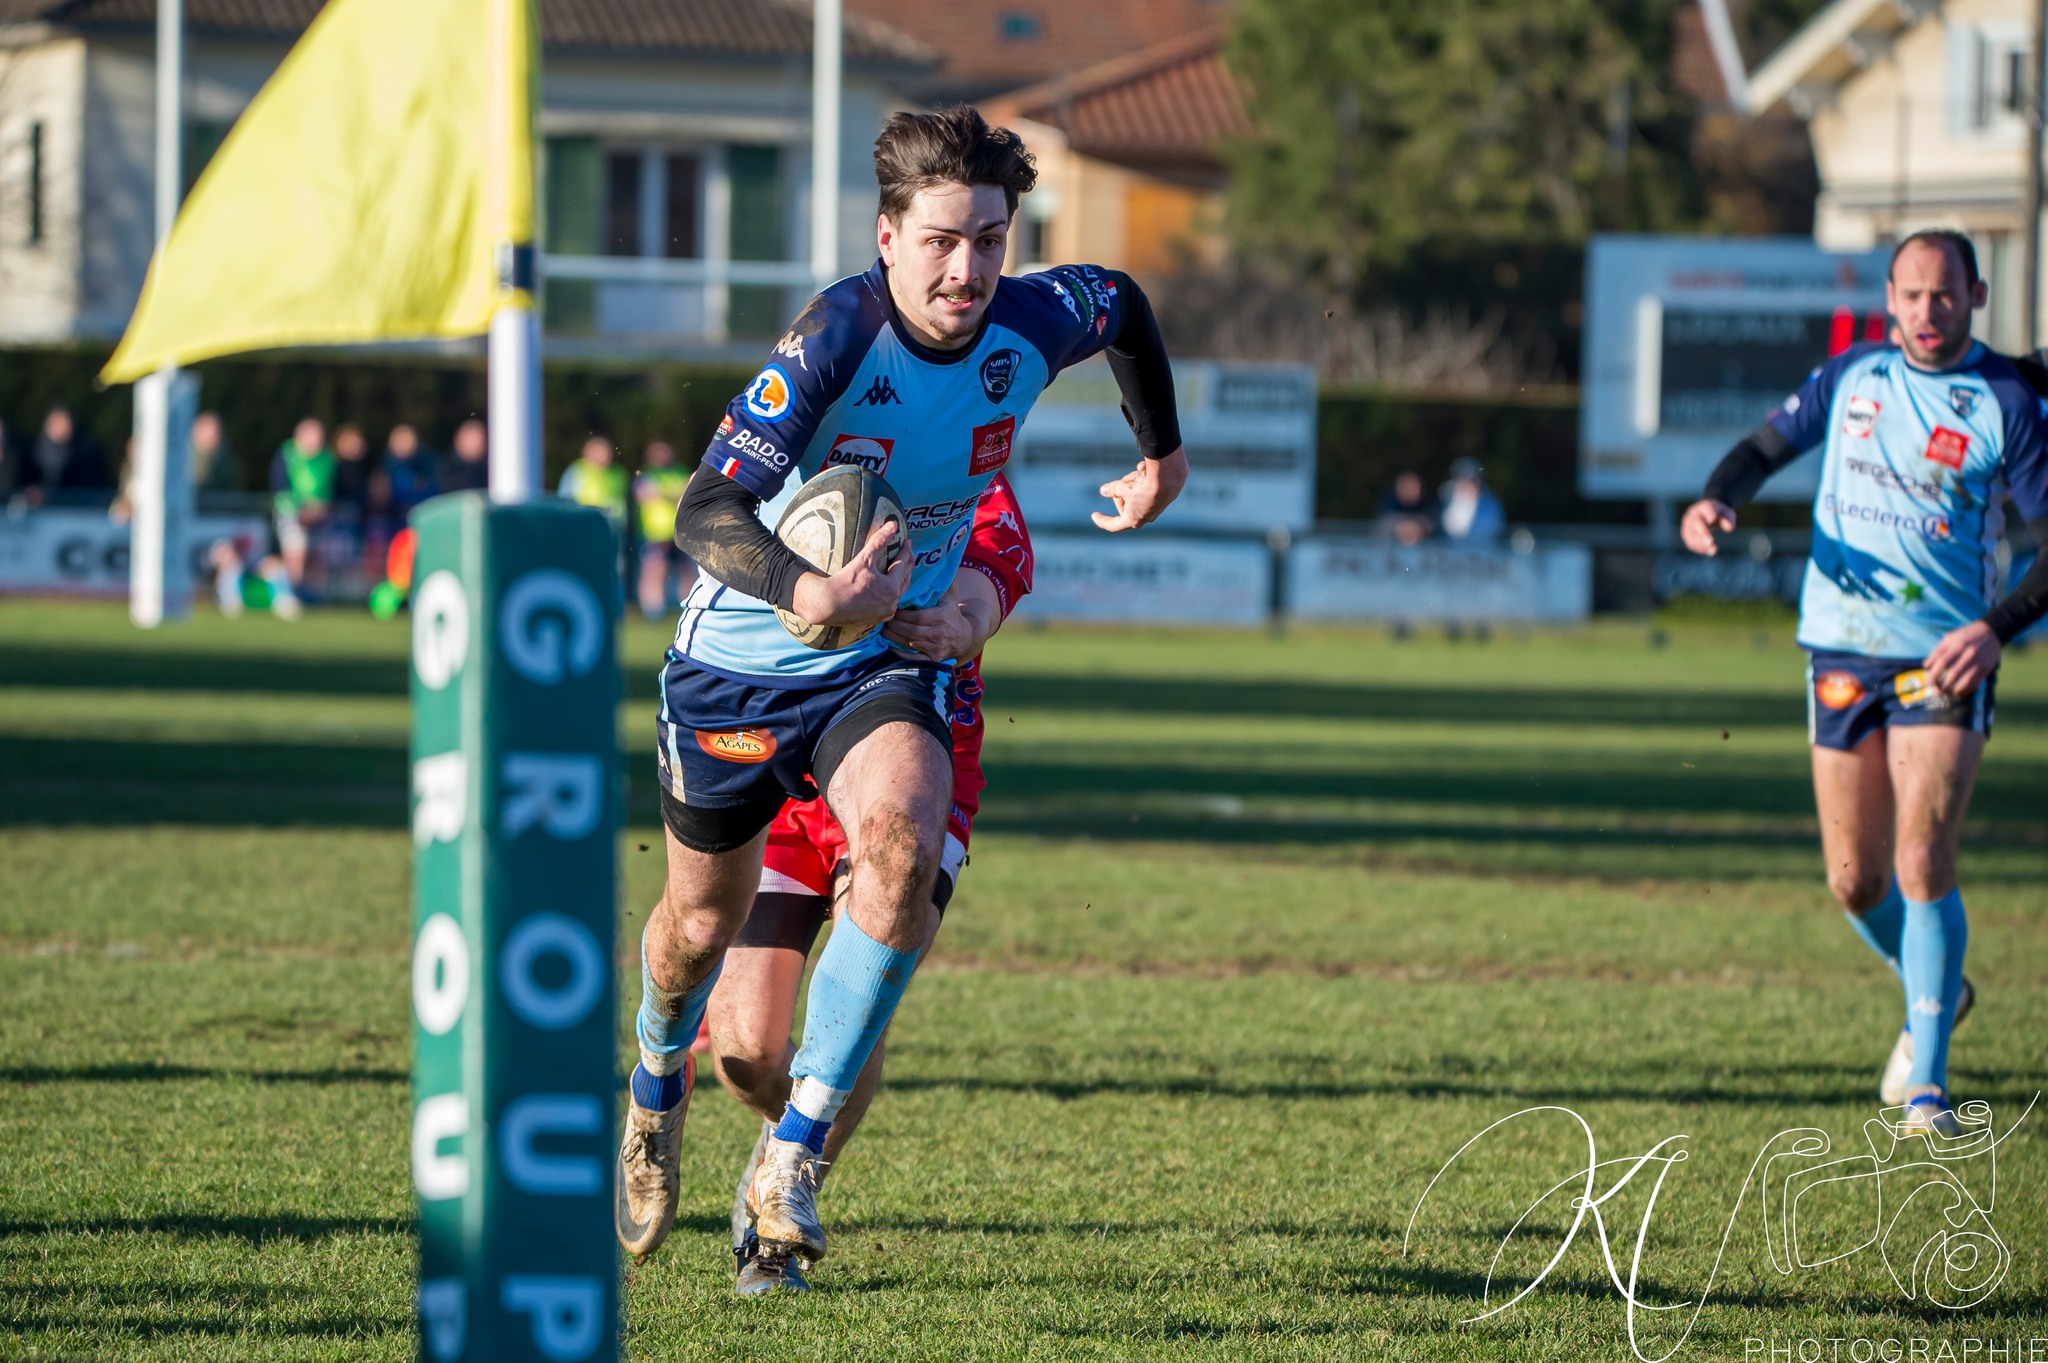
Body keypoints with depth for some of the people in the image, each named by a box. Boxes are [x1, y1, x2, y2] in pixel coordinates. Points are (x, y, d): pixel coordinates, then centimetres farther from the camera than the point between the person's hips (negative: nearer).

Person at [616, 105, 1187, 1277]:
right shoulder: (837, 338, -28)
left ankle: (793, 1160, -21)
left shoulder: (1034, 324, -14)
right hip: (741, 659, -2)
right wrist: (809, 592, -52)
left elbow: (1122, 303, 12)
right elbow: (707, 511, -35)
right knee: (705, 921, 14)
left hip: (889, 660, 2)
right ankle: (659, 1091, 52)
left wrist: (1163, 454, 23)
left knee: (904, 841, -29)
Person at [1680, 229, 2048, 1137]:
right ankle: (1935, 993, 35)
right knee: (1855, 881, 6)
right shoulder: (1851, 376, 6)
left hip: (1945, 658, -4)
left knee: (1922, 865, -14)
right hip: (1843, 651, 4)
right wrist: (1715, 500, -4)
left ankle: (1928, 1084, -6)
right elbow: (1767, 446, 18)